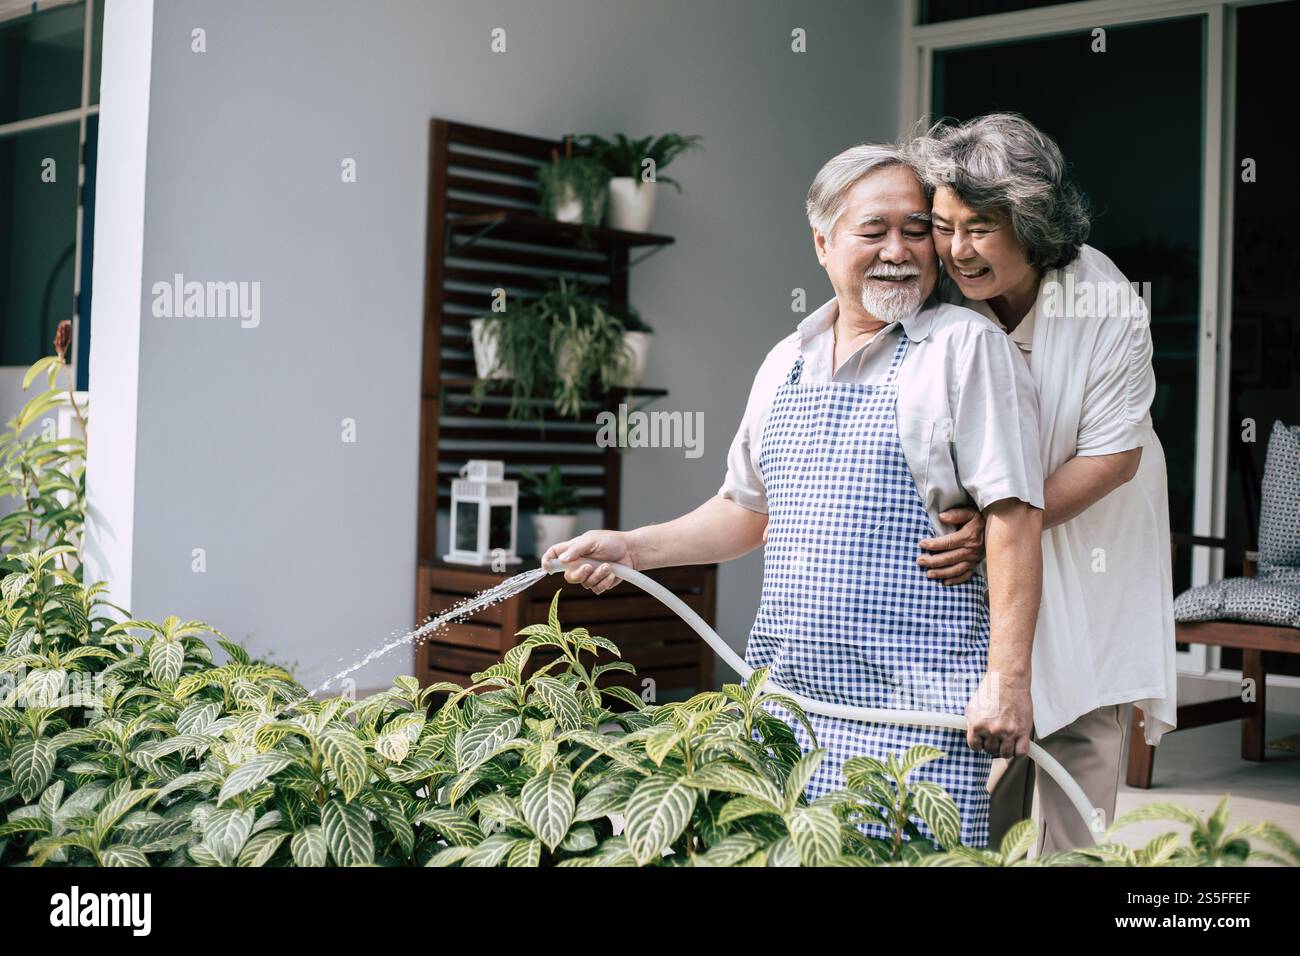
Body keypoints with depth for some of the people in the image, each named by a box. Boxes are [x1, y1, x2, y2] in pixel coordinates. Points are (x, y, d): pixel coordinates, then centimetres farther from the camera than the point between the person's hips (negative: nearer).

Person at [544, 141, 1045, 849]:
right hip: (785, 688, 6)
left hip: (913, 707, -5)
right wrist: (633, 548, 13)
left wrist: (1007, 677, -16)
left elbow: (1013, 515, -10)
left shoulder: (964, 347, -4)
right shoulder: (785, 364, 15)